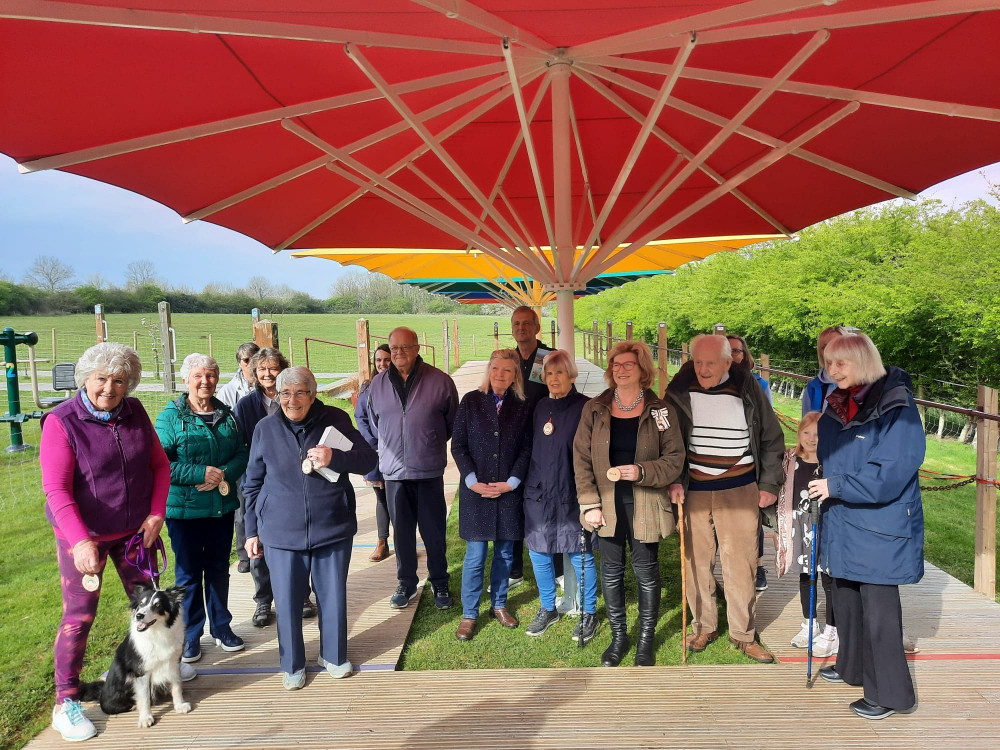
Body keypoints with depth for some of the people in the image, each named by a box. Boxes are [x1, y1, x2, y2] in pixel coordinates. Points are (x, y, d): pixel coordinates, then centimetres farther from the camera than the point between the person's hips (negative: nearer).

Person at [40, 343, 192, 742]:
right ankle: (65, 702, 17)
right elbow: (56, 488, -20)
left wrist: (156, 514, -6)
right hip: (83, 536, -5)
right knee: (79, 615, 1)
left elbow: (159, 464, 3)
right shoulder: (61, 421, -16)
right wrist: (80, 541, -28)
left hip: (135, 529, 5)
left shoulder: (134, 412, -3)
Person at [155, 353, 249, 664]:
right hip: (185, 508, -3)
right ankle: (190, 635, 24)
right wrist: (200, 473, -22)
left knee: (219, 569, 15)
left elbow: (242, 454, 1)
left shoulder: (227, 415, 6)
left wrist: (224, 474, -18)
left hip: (223, 506, 4)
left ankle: (221, 626, 31)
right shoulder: (170, 416, -7)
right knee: (188, 573, 8)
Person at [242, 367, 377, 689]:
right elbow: (252, 483, 8)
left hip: (333, 527, 0)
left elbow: (369, 460, -5)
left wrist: (334, 458, -24)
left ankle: (334, 655, 34)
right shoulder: (266, 428, 0)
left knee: (333, 596, 12)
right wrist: (252, 531, 8)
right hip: (281, 532, 1)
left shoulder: (336, 420, -4)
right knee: (287, 600, 8)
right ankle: (292, 665, 29)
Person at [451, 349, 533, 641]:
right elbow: (458, 445, -2)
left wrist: (511, 482, -9)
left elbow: (526, 449, 2)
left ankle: (499, 605, 30)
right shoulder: (471, 401, -1)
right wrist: (473, 481, -11)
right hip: (476, 490, -2)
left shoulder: (522, 407, 3)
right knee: (475, 555, 0)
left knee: (505, 552, 12)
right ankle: (469, 614, 14)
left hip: (509, 491, 2)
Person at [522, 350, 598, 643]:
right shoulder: (541, 407, 9)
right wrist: (529, 483, 10)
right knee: (539, 553, 11)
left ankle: (589, 613, 23)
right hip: (538, 492, 5)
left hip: (572, 495, -5)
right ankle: (548, 609, 30)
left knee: (580, 555, 5)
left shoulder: (586, 407, -8)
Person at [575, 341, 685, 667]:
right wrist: (589, 504, -6)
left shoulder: (659, 411, -4)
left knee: (646, 573, 10)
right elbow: (582, 460, -1)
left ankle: (646, 639, 29)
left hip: (645, 505, -1)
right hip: (608, 505, 2)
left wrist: (642, 471, -21)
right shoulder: (594, 409, 0)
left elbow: (675, 459, -4)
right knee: (611, 572, 13)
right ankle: (618, 636, 31)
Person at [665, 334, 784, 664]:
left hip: (739, 490, -1)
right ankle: (703, 627, 24)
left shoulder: (747, 389, -3)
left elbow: (772, 439, 7)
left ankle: (743, 634, 18)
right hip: (692, 489, 1)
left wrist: (769, 484, 2)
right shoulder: (680, 391, -2)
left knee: (741, 563, 2)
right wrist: (674, 481, -5)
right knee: (696, 561, 7)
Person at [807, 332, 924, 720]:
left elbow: (891, 473, -23)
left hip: (879, 527, -8)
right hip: (842, 523, 8)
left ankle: (890, 693, 17)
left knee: (878, 607, 2)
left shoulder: (896, 406, -17)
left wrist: (836, 485, -19)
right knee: (845, 598, 19)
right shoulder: (836, 405, 6)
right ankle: (852, 667, 39)